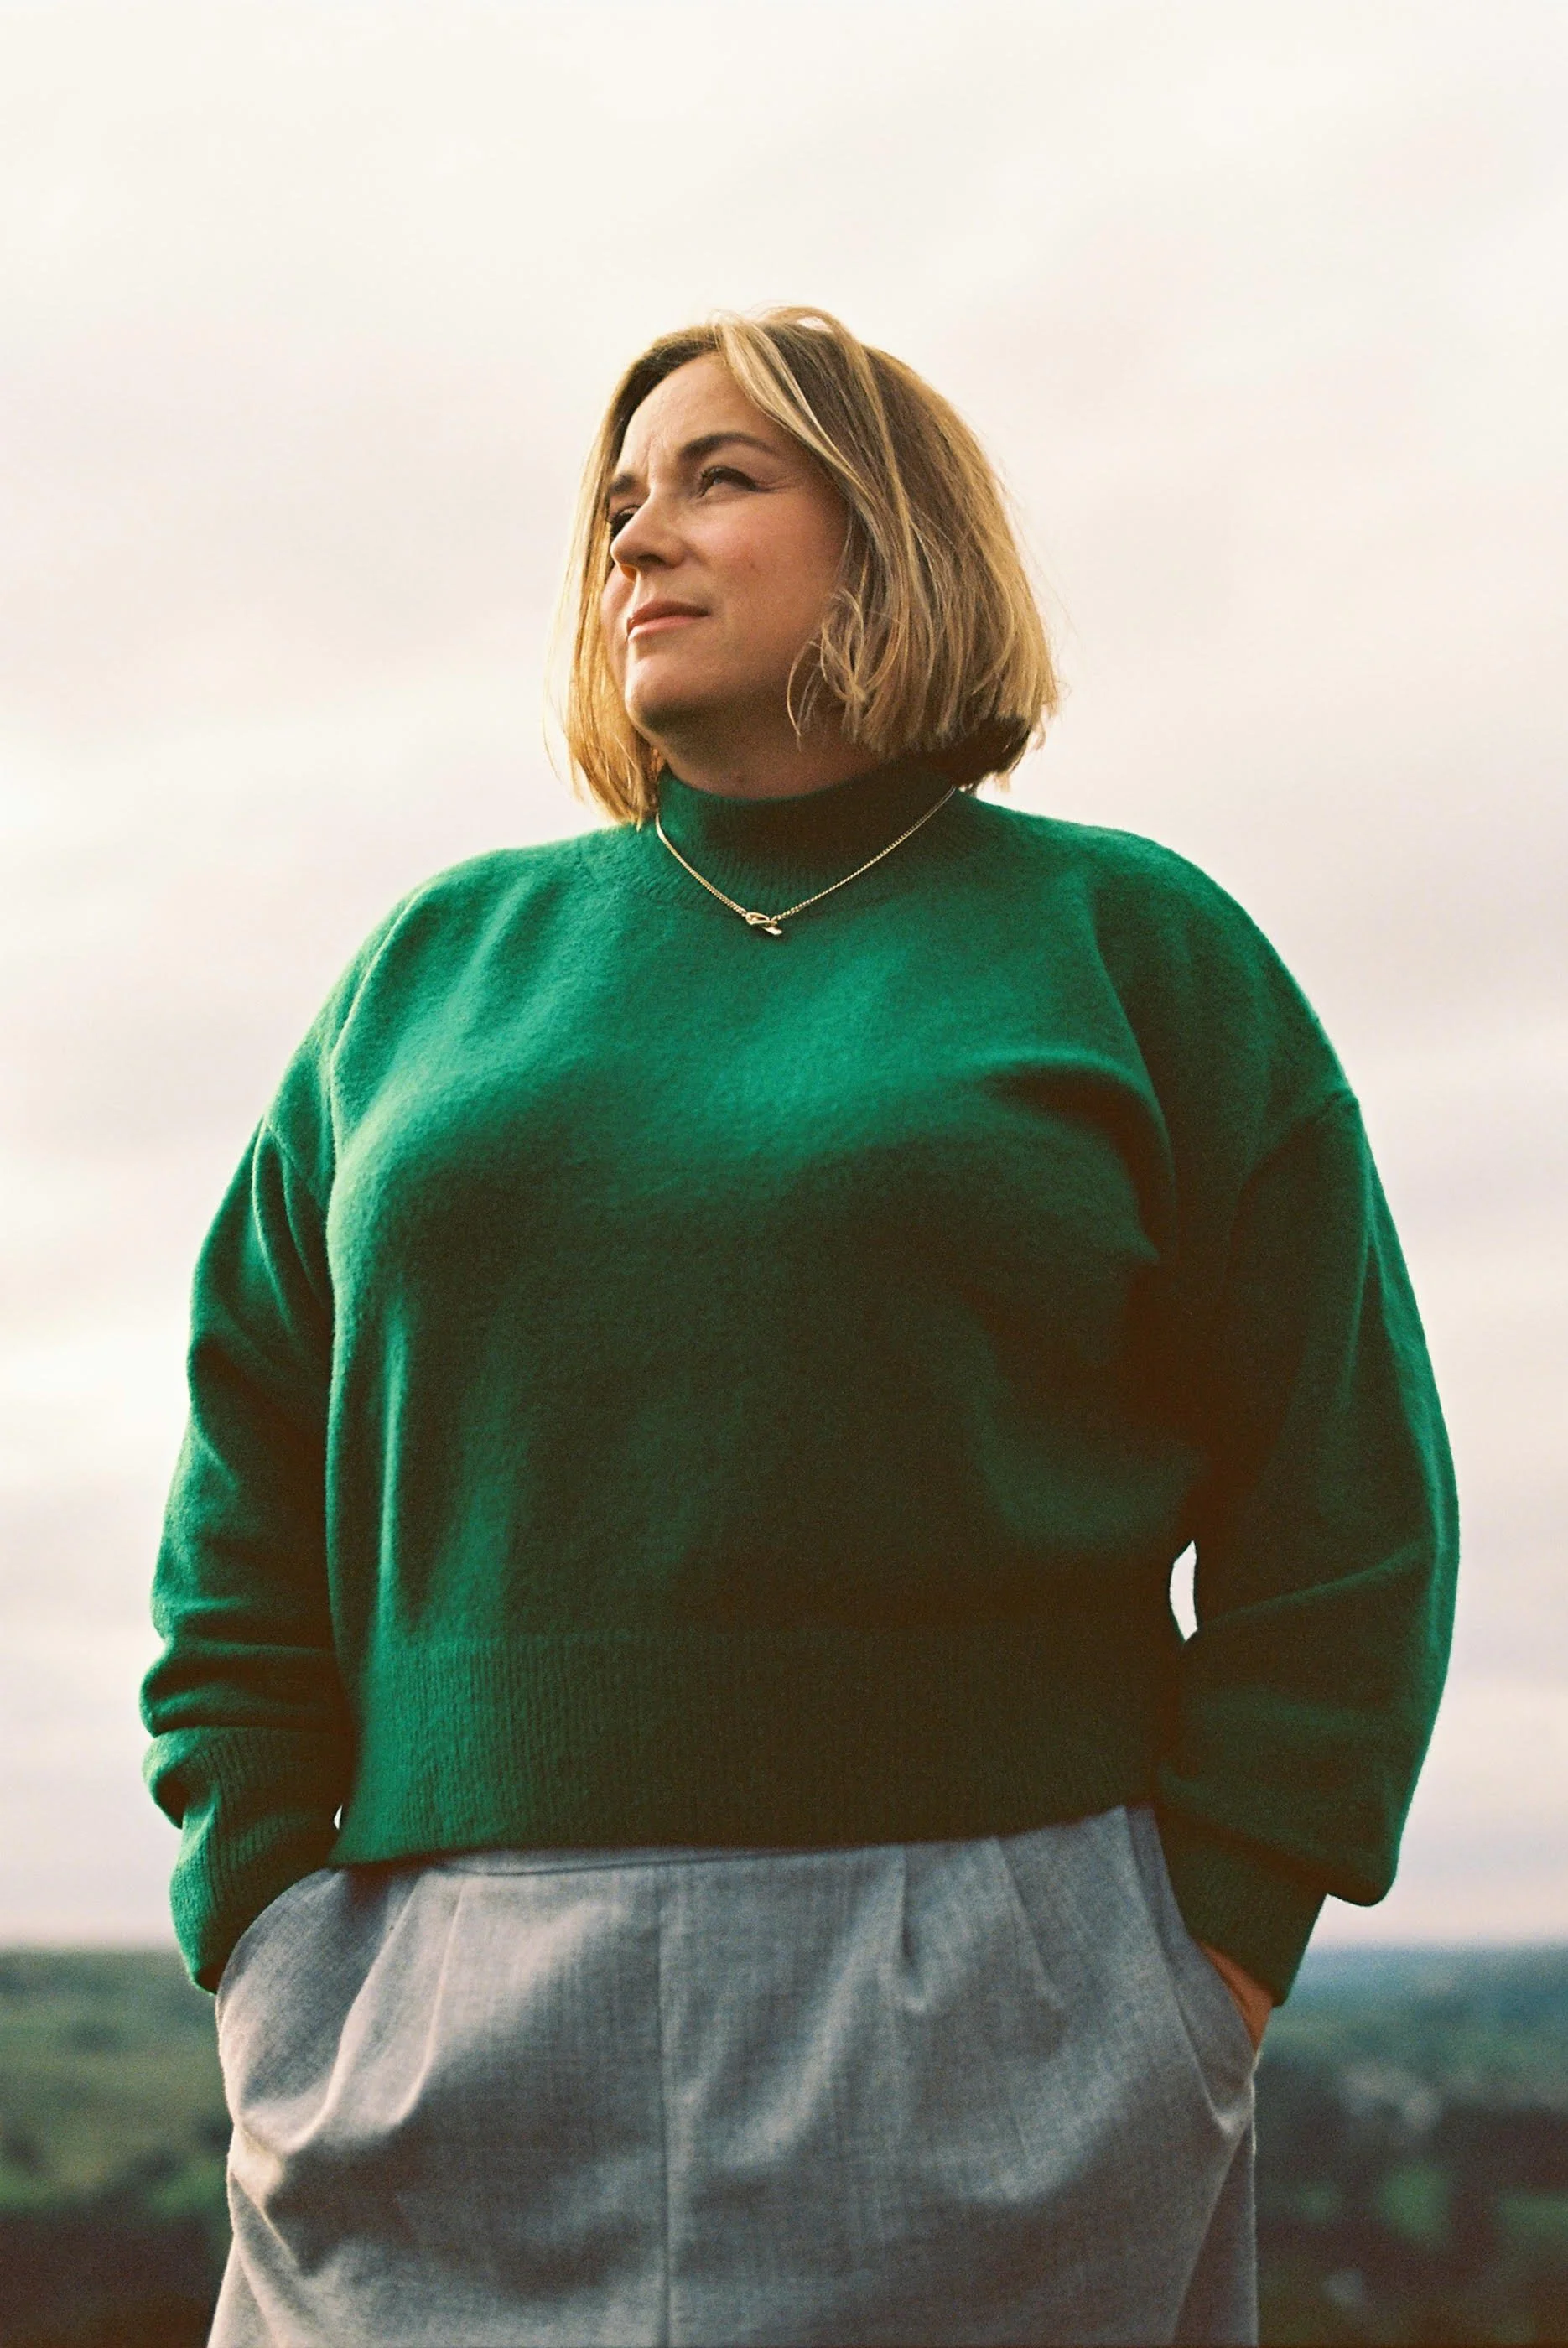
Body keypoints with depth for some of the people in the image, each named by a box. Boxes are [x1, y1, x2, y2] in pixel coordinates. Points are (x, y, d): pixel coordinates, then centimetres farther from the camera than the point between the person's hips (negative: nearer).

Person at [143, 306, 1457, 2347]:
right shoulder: (442, 958, 14)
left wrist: (1213, 1959, -4)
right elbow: (250, 1467, 13)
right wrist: (265, 1922, 3)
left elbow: (1340, 1498, 3)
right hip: (442, 2015, 3)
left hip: (975, 2047, -2)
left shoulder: (1125, 941, 6)